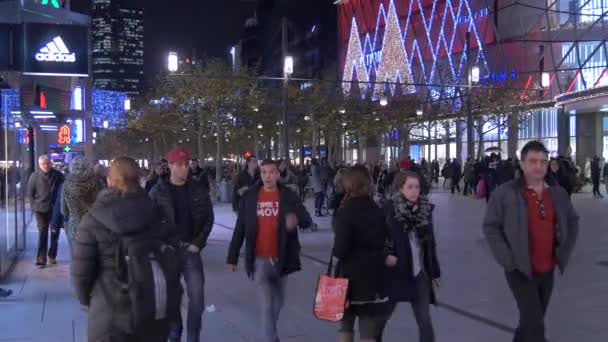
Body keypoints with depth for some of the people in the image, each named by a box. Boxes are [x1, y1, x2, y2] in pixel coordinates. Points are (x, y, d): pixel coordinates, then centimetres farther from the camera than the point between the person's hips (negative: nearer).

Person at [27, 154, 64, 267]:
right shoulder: (34, 176, -3)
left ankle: (52, 256, 22)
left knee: (55, 233, 8)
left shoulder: (58, 175, -2)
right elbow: (30, 193, 3)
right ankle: (41, 258, -3)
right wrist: (34, 206, -1)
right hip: (41, 210, -1)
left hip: (55, 209, 1)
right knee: (42, 233, -4)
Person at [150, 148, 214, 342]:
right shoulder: (158, 191, -3)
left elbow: (209, 219, 4)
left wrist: (198, 243, -4)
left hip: (191, 250, 1)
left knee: (197, 298, -1)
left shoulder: (199, 190, 2)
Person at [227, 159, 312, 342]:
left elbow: (307, 221, -7)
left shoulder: (289, 196, -2)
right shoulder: (249, 196, -1)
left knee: (277, 302, 18)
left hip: (281, 259, 2)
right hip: (260, 260, -2)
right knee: (266, 305, -6)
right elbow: (239, 229, 2)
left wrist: (297, 219, -31)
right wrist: (233, 257, 3)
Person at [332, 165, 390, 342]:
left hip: (349, 276, -2)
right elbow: (385, 241, 4)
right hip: (374, 276, 3)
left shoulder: (345, 211, -13)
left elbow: (340, 249, -16)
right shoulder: (378, 211, 1)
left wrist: (338, 252, 4)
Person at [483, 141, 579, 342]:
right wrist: (507, 259, -15)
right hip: (520, 270, -5)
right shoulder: (505, 193, -13)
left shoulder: (558, 193, 3)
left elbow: (572, 221, 17)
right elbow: (490, 226, -10)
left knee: (532, 319, 19)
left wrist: (564, 252, 7)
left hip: (547, 270, 6)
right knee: (534, 323, -7)